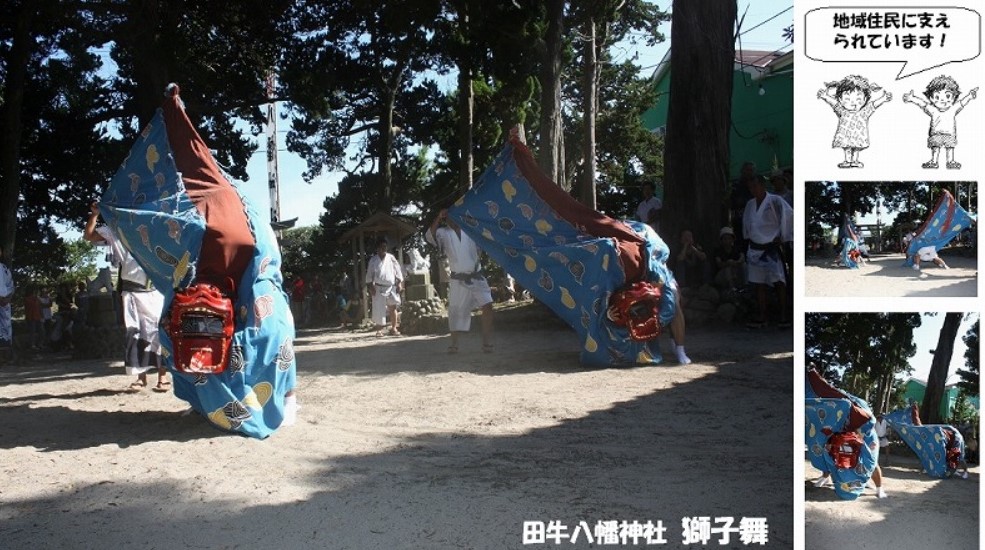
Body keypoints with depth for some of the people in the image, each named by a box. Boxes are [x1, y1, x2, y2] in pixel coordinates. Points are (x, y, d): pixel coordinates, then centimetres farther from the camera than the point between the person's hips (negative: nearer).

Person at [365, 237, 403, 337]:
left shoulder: (391, 258, 4)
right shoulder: (373, 260, 2)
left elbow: (398, 271, 6)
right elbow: (369, 274, 3)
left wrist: (399, 284, -1)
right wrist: (371, 287, -5)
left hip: (392, 287, 1)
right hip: (379, 288, -1)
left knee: (393, 307, -1)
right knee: (379, 309, -2)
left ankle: (393, 328, 7)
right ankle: (379, 330, 7)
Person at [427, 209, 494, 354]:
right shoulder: (443, 233, 3)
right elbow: (430, 237, -15)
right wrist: (438, 218, -23)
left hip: (476, 277, 1)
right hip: (458, 280, -1)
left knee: (487, 305, -12)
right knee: (456, 311, 2)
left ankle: (487, 342, -4)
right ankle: (454, 344, 16)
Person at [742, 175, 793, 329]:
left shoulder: (774, 201, -10)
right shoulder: (750, 204, 11)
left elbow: (789, 216, -14)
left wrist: (781, 237, -10)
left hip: (771, 248, -6)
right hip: (755, 249, 6)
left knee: (778, 282, -7)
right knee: (759, 284, 7)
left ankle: (784, 317, -2)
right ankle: (762, 318, 11)